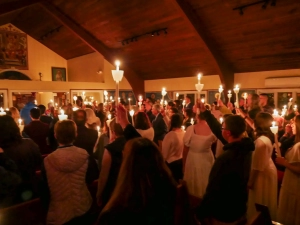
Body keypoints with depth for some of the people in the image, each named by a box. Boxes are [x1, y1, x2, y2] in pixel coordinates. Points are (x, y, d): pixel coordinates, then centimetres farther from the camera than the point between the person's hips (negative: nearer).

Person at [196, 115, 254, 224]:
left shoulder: (225, 158, -35)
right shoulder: (245, 147, -10)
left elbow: (213, 191, -27)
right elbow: (217, 131, 2)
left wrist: (200, 213, -12)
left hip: (223, 216, -7)